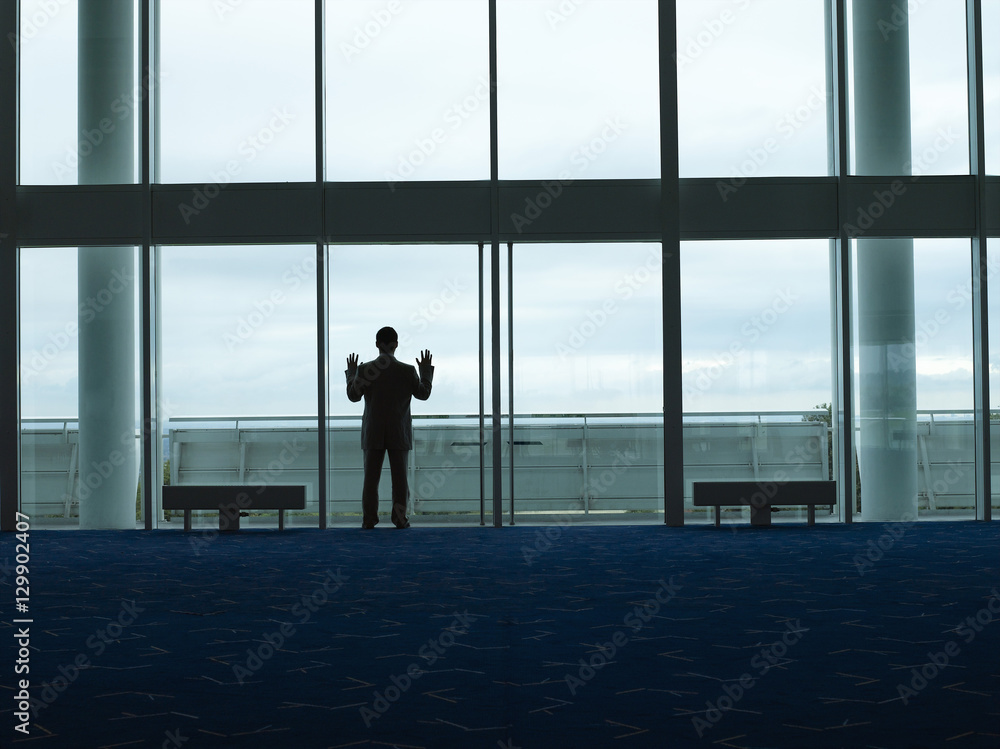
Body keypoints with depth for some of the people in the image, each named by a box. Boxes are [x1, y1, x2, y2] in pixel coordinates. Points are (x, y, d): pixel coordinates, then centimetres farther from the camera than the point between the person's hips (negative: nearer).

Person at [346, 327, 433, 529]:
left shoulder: (366, 369, -7)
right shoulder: (408, 371, -7)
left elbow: (353, 395, 2)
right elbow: (423, 394, 6)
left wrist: (351, 372, 16)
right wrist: (426, 370, 18)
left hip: (373, 434, 0)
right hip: (399, 434, 0)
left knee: (371, 476, 5)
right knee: (399, 476, 5)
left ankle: (369, 519, 1)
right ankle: (400, 518, 2)